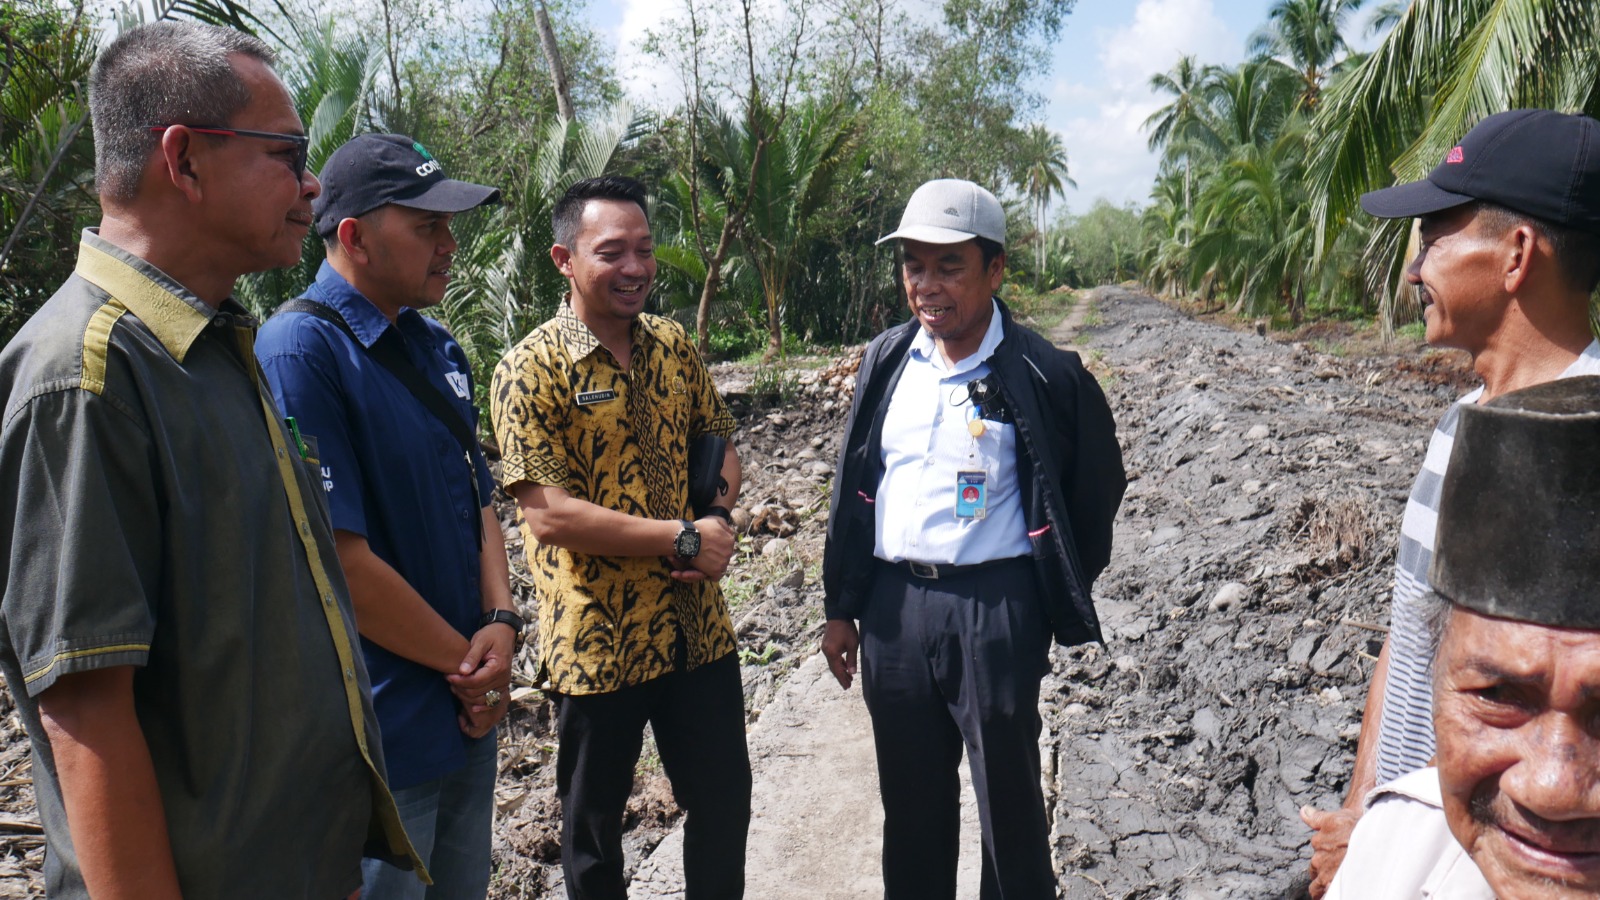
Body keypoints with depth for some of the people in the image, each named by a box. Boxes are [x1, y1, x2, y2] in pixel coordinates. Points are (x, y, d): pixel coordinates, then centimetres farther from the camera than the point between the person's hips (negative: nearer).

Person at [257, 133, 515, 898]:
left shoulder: (437, 348, 7)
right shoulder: (300, 349, -19)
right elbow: (339, 560, -23)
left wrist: (500, 621, -5)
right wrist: (469, 662, -12)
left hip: (470, 714, 8)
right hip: (379, 739, -8)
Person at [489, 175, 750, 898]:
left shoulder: (673, 346, 5)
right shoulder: (533, 370, -13)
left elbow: (718, 443, 14)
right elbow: (549, 514, -19)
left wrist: (719, 514, -8)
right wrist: (683, 538, -18)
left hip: (698, 627, 5)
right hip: (597, 640, -5)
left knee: (724, 798, 17)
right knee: (594, 819, 16)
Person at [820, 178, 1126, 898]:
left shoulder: (1044, 376, -9)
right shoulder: (885, 361, 5)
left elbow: (1095, 493, 1)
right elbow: (855, 489, 10)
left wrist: (1057, 603, 3)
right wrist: (841, 607, 11)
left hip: (993, 609, -4)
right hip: (892, 604, 5)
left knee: (1009, 805, 10)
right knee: (910, 804, 18)